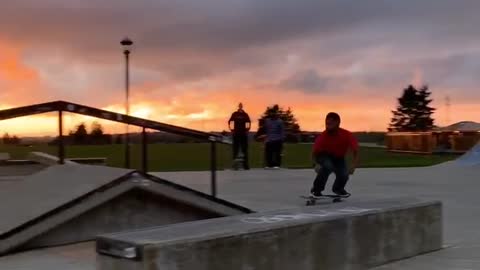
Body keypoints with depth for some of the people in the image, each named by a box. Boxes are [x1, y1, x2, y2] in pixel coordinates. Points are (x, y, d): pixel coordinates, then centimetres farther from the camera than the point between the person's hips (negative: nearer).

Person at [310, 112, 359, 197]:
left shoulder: (347, 135, -26)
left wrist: (353, 165, -35)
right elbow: (314, 153, -20)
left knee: (344, 175, -19)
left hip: (339, 158, 2)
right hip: (325, 156, -2)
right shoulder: (322, 137, -28)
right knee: (328, 166, -34)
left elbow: (355, 151, -22)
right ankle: (316, 190, -17)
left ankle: (338, 188, 18)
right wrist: (317, 164, -36)